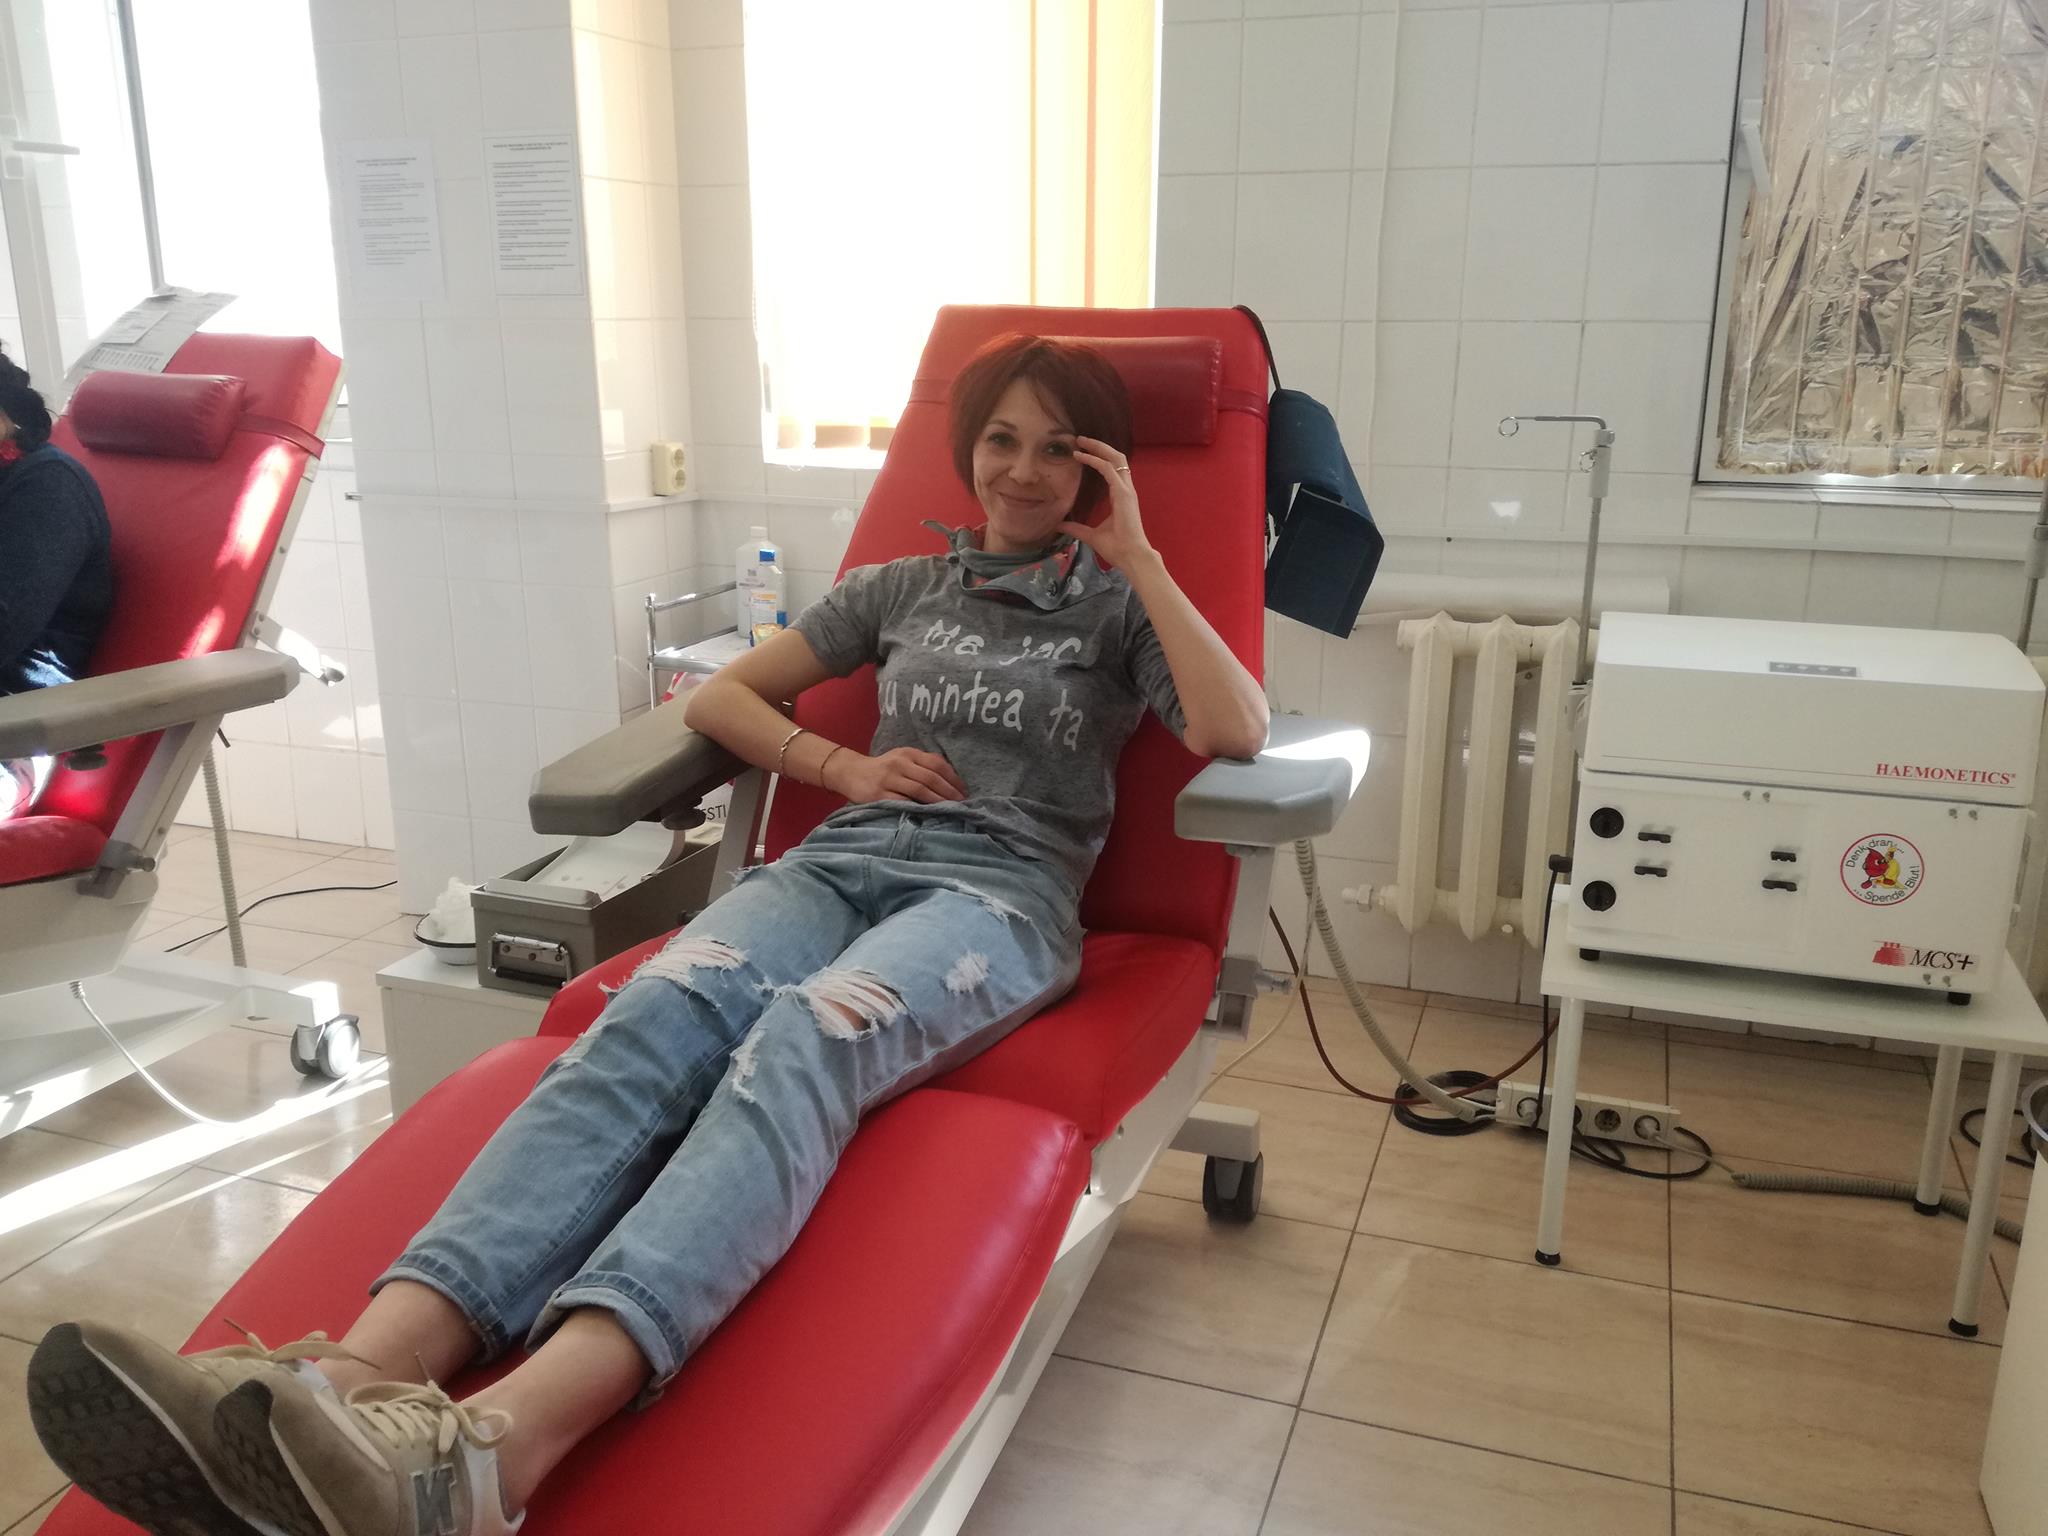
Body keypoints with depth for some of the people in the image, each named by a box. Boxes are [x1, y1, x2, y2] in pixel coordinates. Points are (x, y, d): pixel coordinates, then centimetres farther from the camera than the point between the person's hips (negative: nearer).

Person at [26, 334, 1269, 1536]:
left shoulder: (1116, 609, 19)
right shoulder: (900, 588, 25)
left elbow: (1238, 732, -1)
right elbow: (720, 695, 24)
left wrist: (1134, 549, 3)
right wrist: (844, 766, 6)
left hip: (1002, 889, -3)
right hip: (844, 858, 4)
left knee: (802, 1043, -38)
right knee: (654, 1018, -31)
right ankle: (367, 1376, -51)